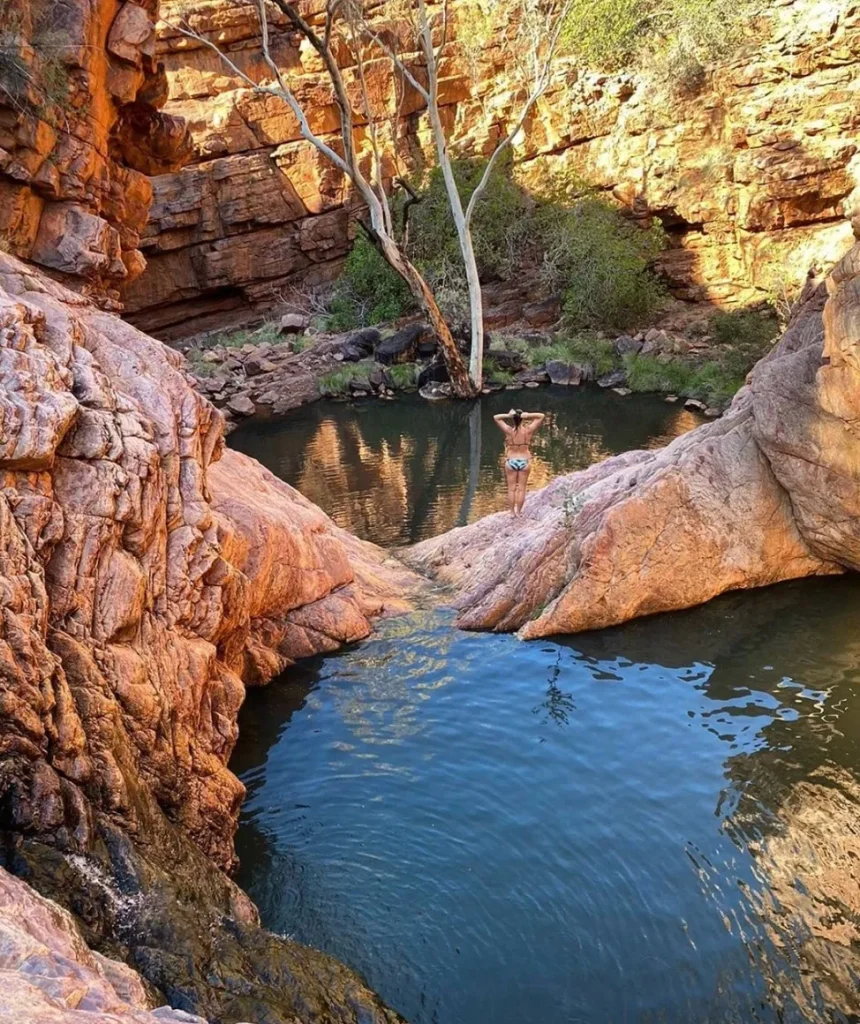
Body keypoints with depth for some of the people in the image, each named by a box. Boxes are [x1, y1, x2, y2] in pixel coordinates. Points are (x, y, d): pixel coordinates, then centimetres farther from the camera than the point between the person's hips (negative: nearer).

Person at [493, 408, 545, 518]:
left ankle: (512, 512, 14)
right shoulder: (528, 430, -12)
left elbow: (496, 417, -1)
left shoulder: (508, 430, -12)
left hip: (511, 461, 0)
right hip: (524, 462, 0)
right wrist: (528, 415, -13)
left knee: (511, 489, 9)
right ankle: (518, 512, 14)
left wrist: (508, 415, -11)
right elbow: (542, 416, -3)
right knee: (521, 489, 8)